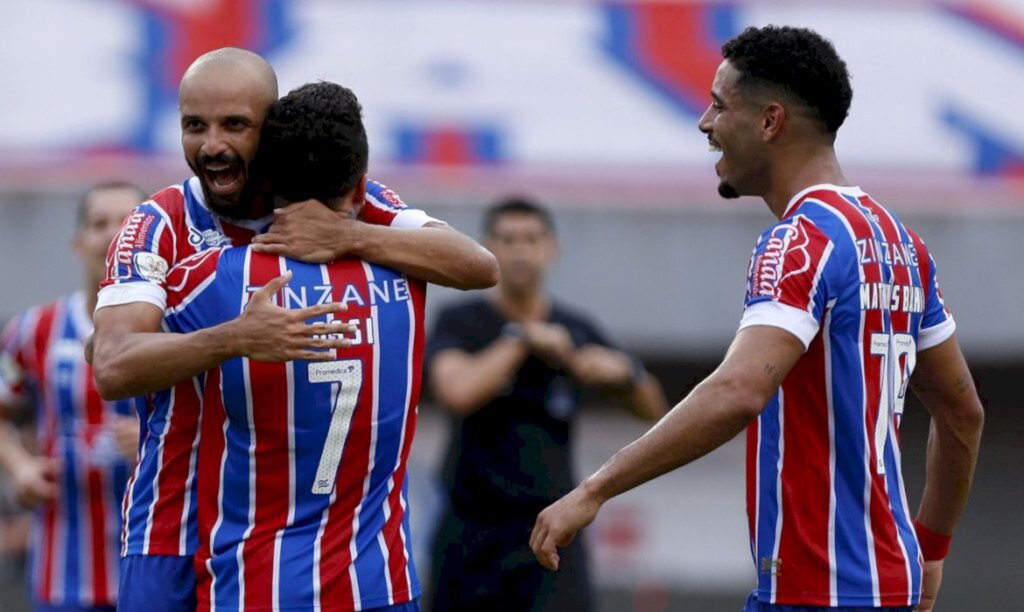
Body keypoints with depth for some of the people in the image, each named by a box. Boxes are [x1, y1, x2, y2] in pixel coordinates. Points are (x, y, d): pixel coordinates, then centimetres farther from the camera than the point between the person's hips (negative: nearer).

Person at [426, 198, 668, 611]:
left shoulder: (576, 331, 7)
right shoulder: (460, 323, -1)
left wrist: (623, 371, -8)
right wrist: (521, 340, -15)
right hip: (472, 530, -1)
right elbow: (457, 393, -22)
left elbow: (653, 410, 13)